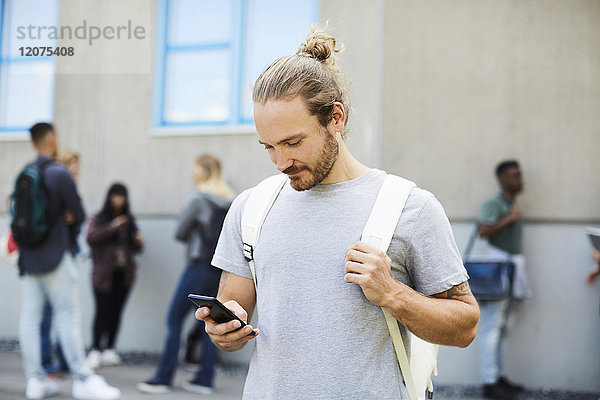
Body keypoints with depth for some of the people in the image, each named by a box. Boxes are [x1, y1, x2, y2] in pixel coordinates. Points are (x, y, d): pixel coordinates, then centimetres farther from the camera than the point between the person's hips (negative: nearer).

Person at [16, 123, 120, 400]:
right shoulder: (59, 174, -10)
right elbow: (79, 215, -6)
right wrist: (69, 222, 15)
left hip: (28, 256, 6)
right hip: (54, 255, -6)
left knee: (30, 315, 5)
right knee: (67, 314, -4)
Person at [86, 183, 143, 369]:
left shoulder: (129, 220, 14)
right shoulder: (98, 219, 2)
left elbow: (136, 248, 19)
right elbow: (91, 237, -15)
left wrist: (138, 241, -3)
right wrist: (112, 227, -22)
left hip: (124, 274, 4)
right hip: (104, 274, -4)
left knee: (116, 312, 3)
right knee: (103, 311, -9)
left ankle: (109, 349, 11)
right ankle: (95, 350, -4)